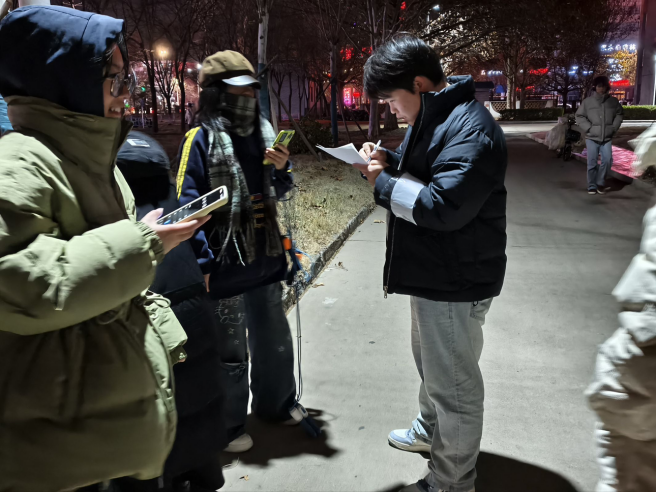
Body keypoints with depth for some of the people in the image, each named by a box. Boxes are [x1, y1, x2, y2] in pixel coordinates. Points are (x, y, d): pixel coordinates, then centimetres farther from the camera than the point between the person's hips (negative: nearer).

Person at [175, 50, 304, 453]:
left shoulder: (261, 133, 9)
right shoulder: (200, 140, -12)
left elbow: (278, 192, 17)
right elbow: (189, 206, -16)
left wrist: (282, 169, -5)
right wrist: (202, 265, -21)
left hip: (265, 258, 7)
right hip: (226, 264, -7)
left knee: (275, 336, 21)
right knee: (230, 349, 9)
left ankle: (276, 401, 43)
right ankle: (229, 425, 29)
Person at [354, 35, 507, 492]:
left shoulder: (470, 130, -25)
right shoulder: (432, 116, 10)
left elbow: (443, 206, -32)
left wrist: (383, 184, -20)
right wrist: (388, 160, 1)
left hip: (456, 282, -11)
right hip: (433, 270, 11)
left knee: (454, 383, 6)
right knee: (431, 363, 28)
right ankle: (430, 431, 52)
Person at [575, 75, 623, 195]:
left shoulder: (613, 101, 2)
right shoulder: (587, 101, -4)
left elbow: (619, 114, 13)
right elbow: (579, 116, 2)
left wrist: (614, 127, 2)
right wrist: (588, 128, -7)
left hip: (607, 138, 1)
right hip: (592, 137, -1)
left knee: (607, 160, -8)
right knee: (592, 163, 1)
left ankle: (600, 183, 11)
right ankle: (592, 186, 12)